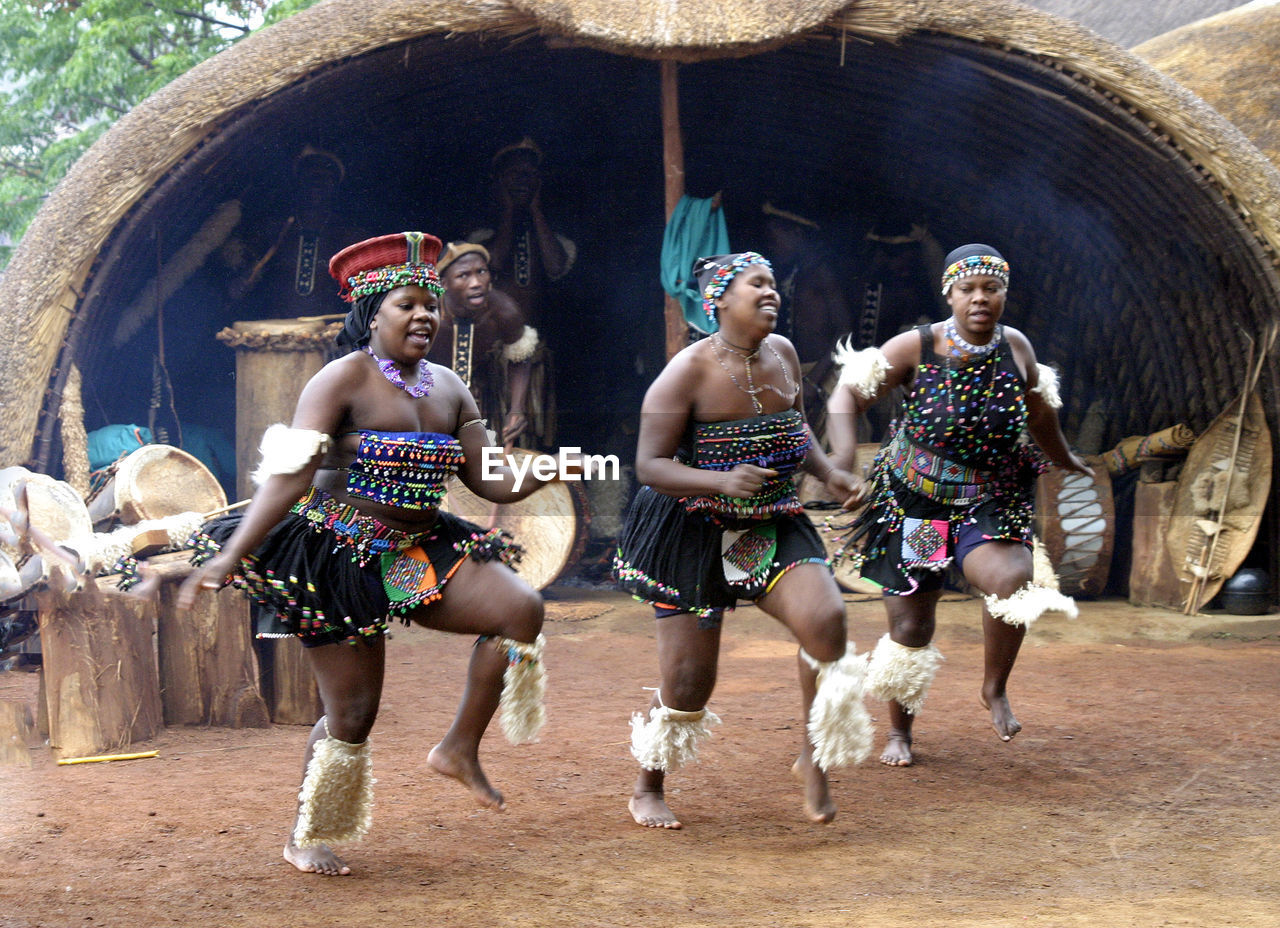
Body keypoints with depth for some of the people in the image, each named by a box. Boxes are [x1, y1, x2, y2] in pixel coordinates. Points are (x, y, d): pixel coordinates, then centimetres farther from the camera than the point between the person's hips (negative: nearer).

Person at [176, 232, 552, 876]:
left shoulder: (449, 388, 9)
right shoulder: (343, 381, -12)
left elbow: (492, 482, 6)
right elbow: (289, 475, -20)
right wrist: (229, 557, -29)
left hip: (419, 552, 6)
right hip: (343, 556, -6)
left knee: (521, 608, -16)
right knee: (352, 712, -2)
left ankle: (460, 749, -2)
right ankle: (304, 841, 21)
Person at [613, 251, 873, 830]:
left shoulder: (782, 353, 3)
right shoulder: (689, 371, -15)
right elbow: (649, 465, -17)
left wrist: (827, 472, 4)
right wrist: (721, 481, -32)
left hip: (773, 527, 4)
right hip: (694, 534, -4)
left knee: (824, 618, -23)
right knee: (688, 683, 0)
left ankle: (813, 756, -3)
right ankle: (647, 789, 26)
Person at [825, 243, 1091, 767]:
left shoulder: (1016, 347, -3)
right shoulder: (916, 348, -13)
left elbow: (1038, 409, 17)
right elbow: (849, 394, -14)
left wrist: (1063, 458, 33)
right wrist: (843, 452, -33)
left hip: (991, 502, 1)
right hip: (914, 502, -1)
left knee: (1011, 579, -30)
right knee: (910, 626, 3)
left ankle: (995, 689, -3)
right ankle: (900, 733, 28)